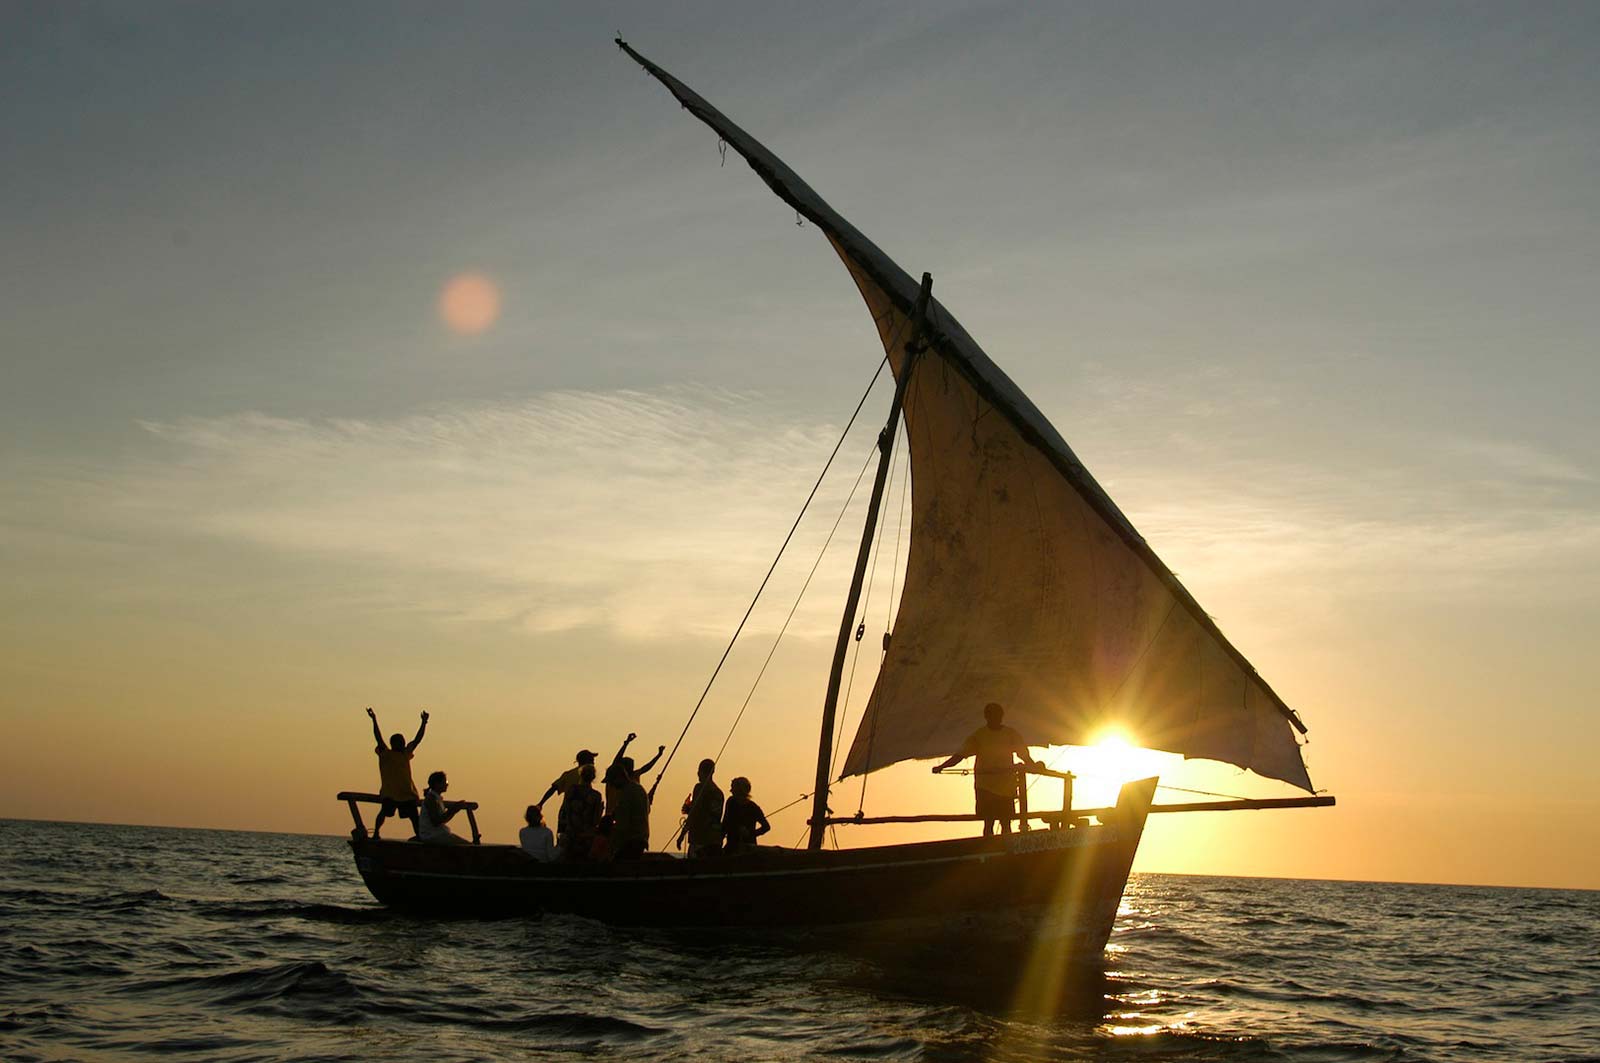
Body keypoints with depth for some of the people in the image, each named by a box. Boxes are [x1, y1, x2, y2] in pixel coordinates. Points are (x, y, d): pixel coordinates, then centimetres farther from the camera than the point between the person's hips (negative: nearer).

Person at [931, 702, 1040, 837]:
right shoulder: (978, 735, 3)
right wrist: (942, 766, -15)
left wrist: (1034, 766, -17)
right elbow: (960, 754, -2)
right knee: (988, 822, -7)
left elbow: (1025, 756, 3)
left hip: (1006, 786, 1)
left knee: (1006, 824, 0)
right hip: (985, 786, -1)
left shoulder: (1011, 735, 7)